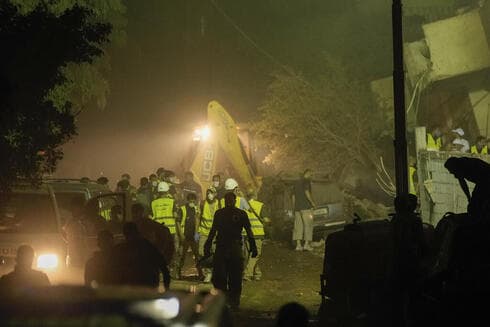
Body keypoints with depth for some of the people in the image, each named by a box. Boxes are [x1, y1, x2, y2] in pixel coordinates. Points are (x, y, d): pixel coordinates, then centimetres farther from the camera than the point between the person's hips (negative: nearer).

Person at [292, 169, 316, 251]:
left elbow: (293, 196, 18)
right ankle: (306, 244, -8)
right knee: (308, 225, -3)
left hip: (297, 207, 7)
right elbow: (307, 192, -17)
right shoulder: (306, 181, -5)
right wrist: (312, 202, -9)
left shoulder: (297, 183, 19)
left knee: (298, 226, 4)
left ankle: (298, 245, -1)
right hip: (306, 207, -7)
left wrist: (294, 207, 20)